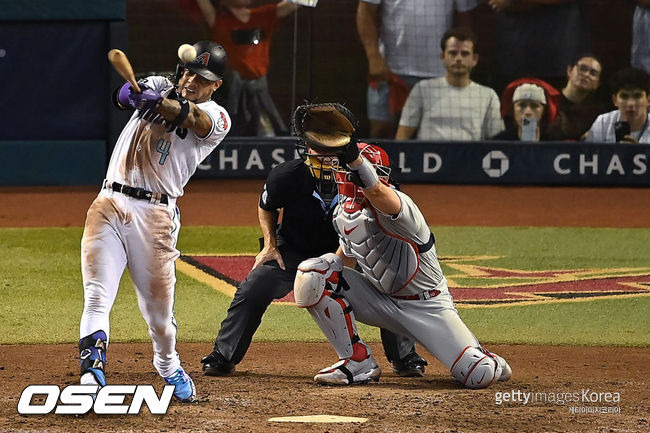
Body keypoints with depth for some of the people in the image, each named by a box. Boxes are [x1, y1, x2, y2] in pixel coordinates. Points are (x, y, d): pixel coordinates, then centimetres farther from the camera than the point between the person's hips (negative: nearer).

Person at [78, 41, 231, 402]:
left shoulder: (217, 119, 3)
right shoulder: (160, 87, 15)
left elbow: (191, 118, -20)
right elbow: (124, 95, -6)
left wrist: (160, 103, -41)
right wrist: (132, 93, -31)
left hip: (155, 214, -2)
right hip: (109, 204, 2)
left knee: (159, 306, 5)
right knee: (97, 294, -13)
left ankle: (169, 367, 32)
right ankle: (92, 371, -24)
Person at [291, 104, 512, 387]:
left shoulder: (395, 205, -26)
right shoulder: (343, 212, -1)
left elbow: (376, 192, -52)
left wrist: (354, 155, -70)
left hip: (427, 306, -6)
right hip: (380, 300, 6)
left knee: (479, 376, -22)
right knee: (312, 273, -16)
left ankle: (488, 362, 22)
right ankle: (358, 363, -6)